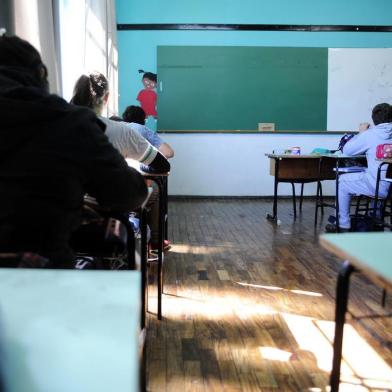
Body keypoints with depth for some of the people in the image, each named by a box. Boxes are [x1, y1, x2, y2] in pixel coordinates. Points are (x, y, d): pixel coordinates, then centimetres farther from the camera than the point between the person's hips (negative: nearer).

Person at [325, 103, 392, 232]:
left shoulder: (369, 134, -9)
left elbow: (346, 151, 2)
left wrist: (361, 133, 13)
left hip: (380, 187, -6)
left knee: (342, 181, 14)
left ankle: (343, 225, 18)